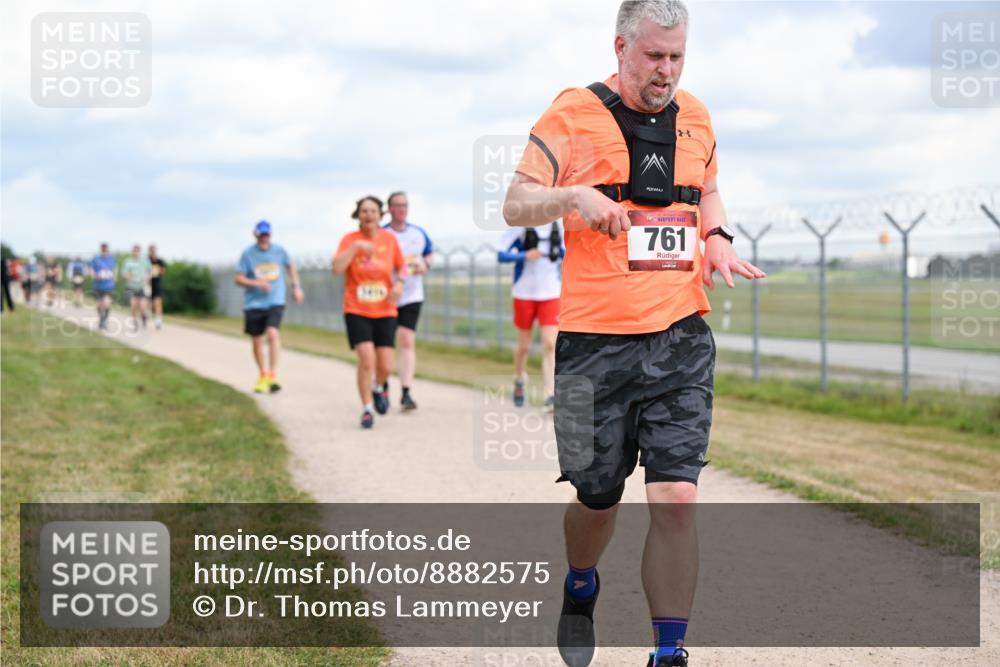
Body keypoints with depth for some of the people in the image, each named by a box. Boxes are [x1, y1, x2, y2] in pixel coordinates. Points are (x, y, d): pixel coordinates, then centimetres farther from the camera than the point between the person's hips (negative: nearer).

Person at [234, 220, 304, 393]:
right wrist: (257, 283, -18)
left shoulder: (279, 251, 2)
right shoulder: (248, 254, -3)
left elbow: (290, 266, 22)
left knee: (273, 333, -23)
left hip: (275, 303, -1)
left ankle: (273, 376, -23)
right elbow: (238, 278, -2)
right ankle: (262, 375, 29)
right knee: (257, 341, 8)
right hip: (254, 304, 1)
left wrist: (296, 287, 17)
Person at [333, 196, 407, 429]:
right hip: (357, 311, -2)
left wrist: (399, 283, -3)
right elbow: (337, 268, -18)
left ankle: (379, 388, 34)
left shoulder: (389, 238, 3)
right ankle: (367, 409, 0)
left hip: (385, 311, 2)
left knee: (385, 367, -1)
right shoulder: (350, 239, -4)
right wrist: (356, 247, -25)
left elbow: (401, 266, 16)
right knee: (366, 359, -17)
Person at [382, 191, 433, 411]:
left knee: (407, 341, -12)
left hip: (411, 296, 1)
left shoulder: (419, 233, 6)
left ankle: (406, 393, -14)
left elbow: (429, 253, 21)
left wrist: (425, 264, -1)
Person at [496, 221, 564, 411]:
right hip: (524, 293, -2)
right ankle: (519, 379, 39)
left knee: (550, 345, -11)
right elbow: (501, 254, -9)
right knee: (524, 345, 11)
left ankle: (551, 395, -15)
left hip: (551, 294, 2)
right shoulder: (520, 226, -6)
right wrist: (525, 256, -23)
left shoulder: (558, 227, 5)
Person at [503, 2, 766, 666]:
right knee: (598, 496, 10)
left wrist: (718, 237, 9)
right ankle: (580, 589, 43)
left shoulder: (695, 116, 11)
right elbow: (514, 205, -5)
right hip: (595, 342, -2)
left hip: (681, 337, 3)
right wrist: (573, 195, -25)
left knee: (676, 498, -8)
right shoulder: (575, 113, -3)